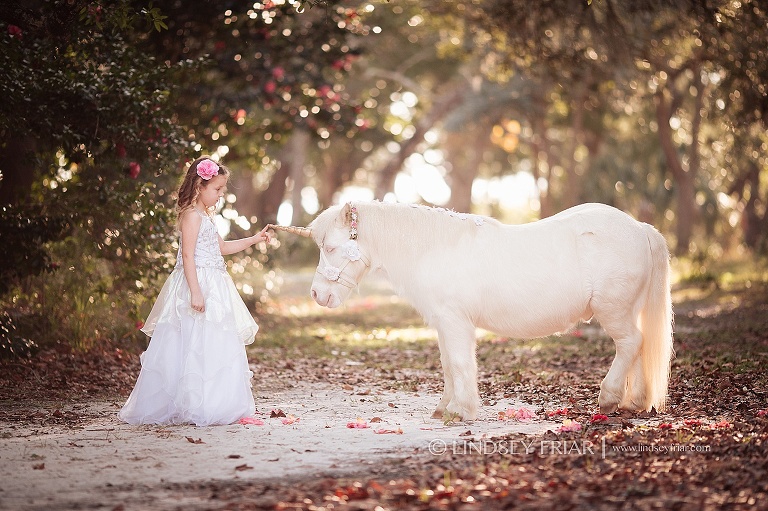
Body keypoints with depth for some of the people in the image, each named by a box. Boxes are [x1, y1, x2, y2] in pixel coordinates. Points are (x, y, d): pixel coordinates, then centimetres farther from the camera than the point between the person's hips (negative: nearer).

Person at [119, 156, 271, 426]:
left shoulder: (206, 216, 19)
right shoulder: (192, 215, -12)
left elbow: (221, 247, 32)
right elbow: (187, 255, -19)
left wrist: (254, 239, 29)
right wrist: (195, 292, -26)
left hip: (213, 287, 11)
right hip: (197, 285, -11)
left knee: (217, 349, 9)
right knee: (196, 347, -10)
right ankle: (197, 409, -8)